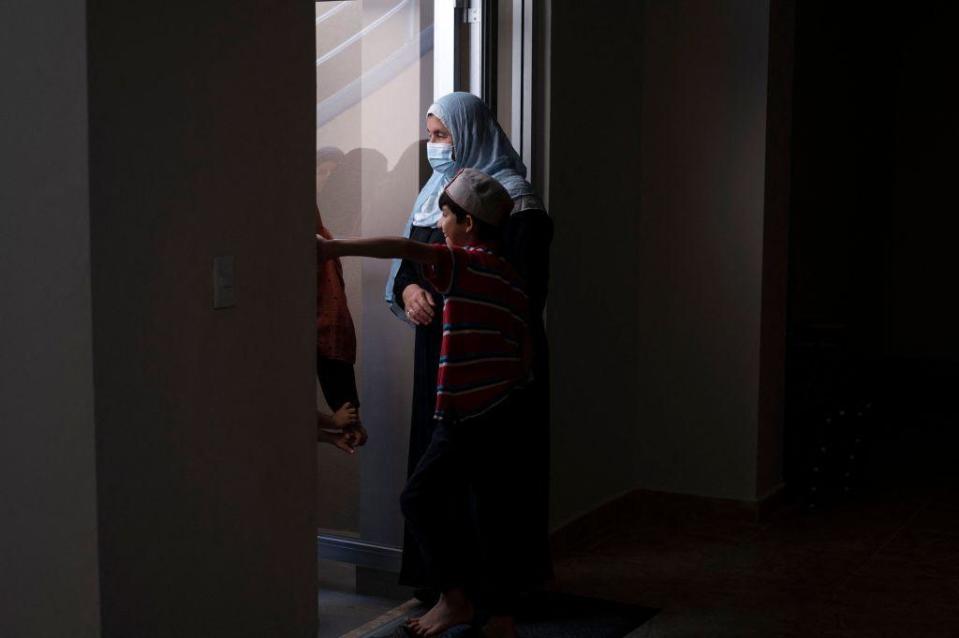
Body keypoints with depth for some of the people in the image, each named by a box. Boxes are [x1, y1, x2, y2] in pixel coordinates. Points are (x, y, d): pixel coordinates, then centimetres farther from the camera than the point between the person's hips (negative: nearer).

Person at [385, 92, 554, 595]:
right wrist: (407, 289, -4)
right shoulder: (435, 191, 15)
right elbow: (407, 260, 19)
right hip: (437, 353, 7)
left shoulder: (511, 195, -9)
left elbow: (523, 287, -15)